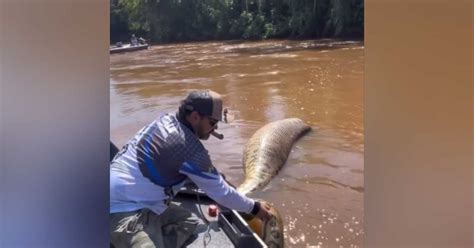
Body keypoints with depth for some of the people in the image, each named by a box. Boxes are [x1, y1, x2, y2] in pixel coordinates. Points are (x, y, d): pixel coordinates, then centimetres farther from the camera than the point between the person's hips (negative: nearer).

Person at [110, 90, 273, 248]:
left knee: (190, 223, 12)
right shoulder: (190, 148, -22)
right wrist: (254, 208, 5)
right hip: (124, 210, -10)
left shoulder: (166, 120, 2)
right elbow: (220, 192, -9)